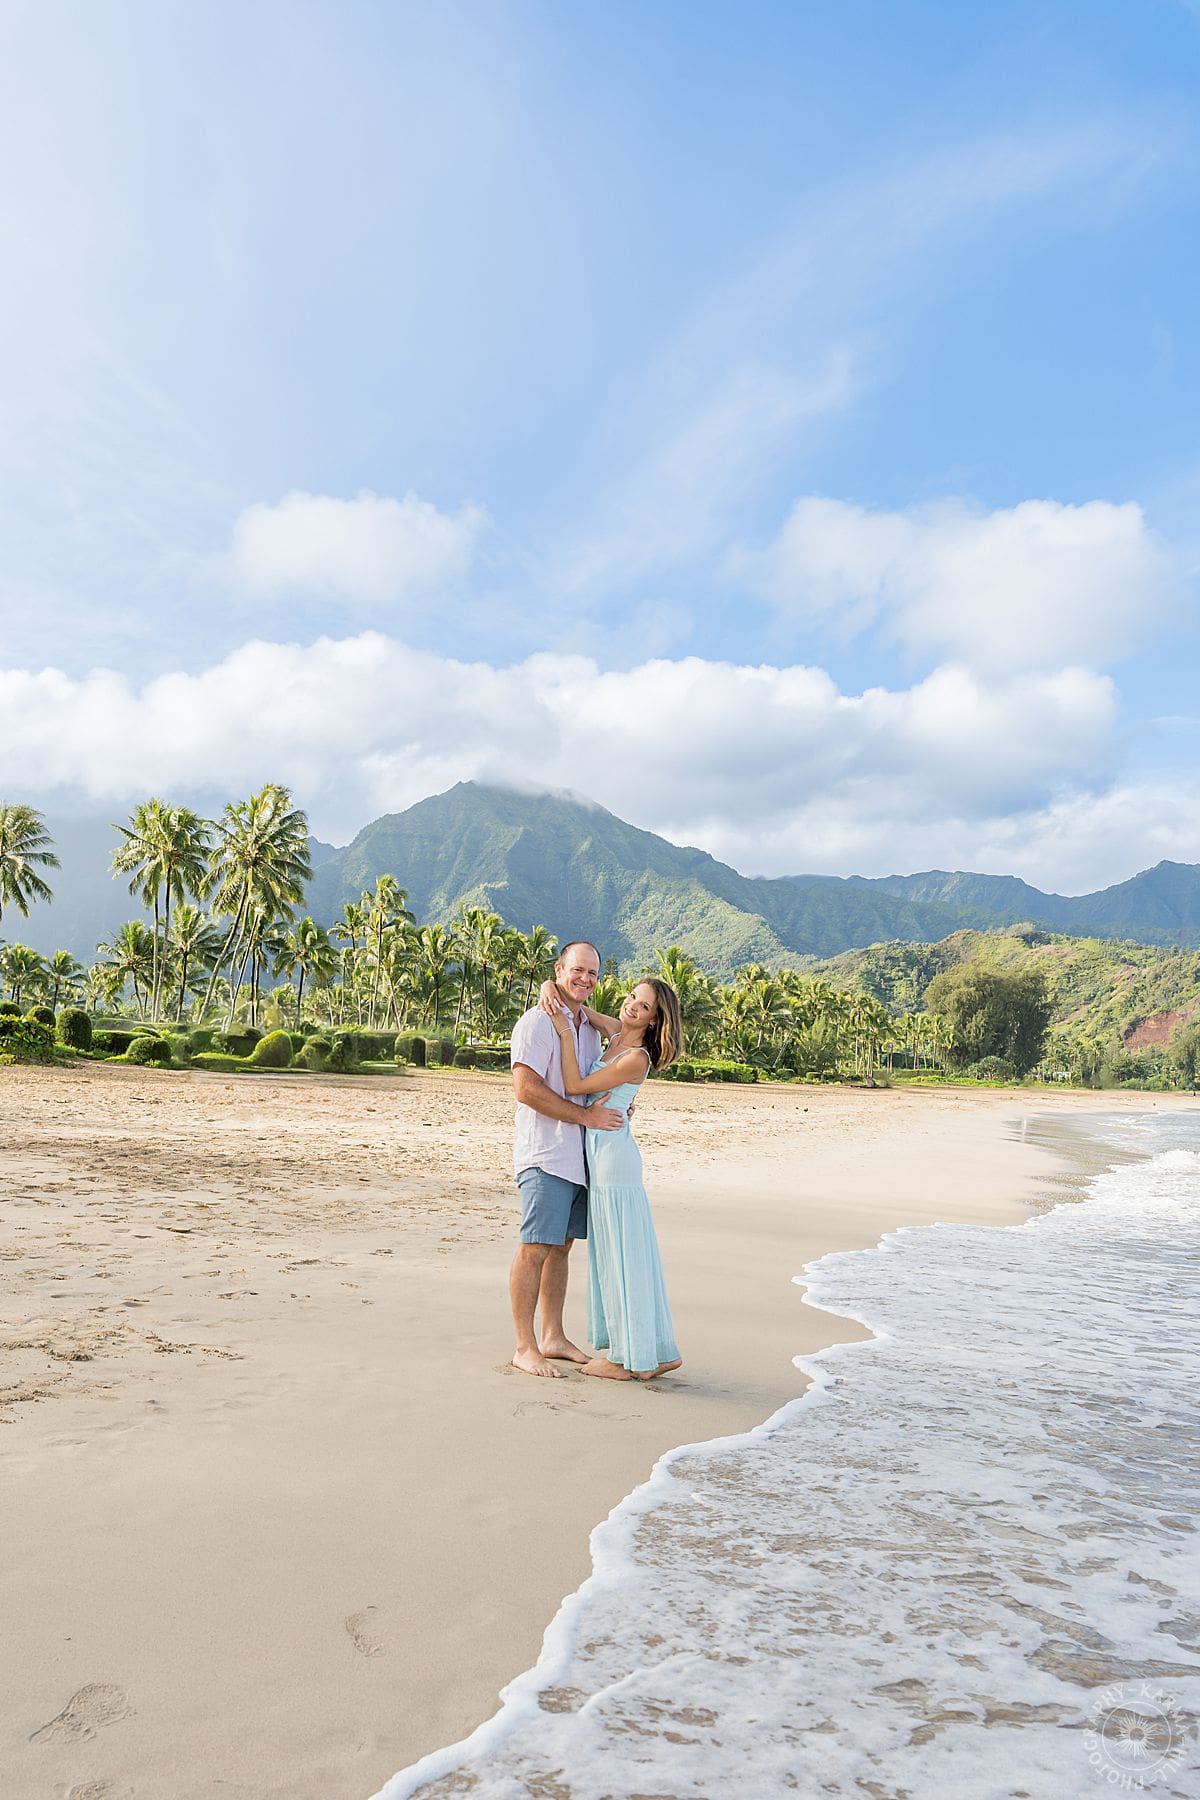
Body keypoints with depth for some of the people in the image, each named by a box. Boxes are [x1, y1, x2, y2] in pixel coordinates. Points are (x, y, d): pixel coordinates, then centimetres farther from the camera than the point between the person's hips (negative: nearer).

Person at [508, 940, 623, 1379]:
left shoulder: (589, 1026, 16)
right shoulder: (537, 1021, -10)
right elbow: (526, 1089, -19)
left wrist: (619, 1103, 8)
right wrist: (587, 1116, -18)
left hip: (580, 1156, 8)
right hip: (545, 1156, -8)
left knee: (561, 1246, 14)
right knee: (535, 1248, -4)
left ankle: (552, 1337, 23)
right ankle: (524, 1347, 4)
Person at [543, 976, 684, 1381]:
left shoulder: (636, 1058, -16)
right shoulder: (615, 1033, 7)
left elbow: (576, 1085, -15)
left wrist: (566, 1032, -14)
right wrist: (550, 989, -5)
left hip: (612, 1155, -9)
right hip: (601, 1154, 9)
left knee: (622, 1253, -1)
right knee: (622, 1253, 14)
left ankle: (631, 1359, 9)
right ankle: (656, 1351, 23)